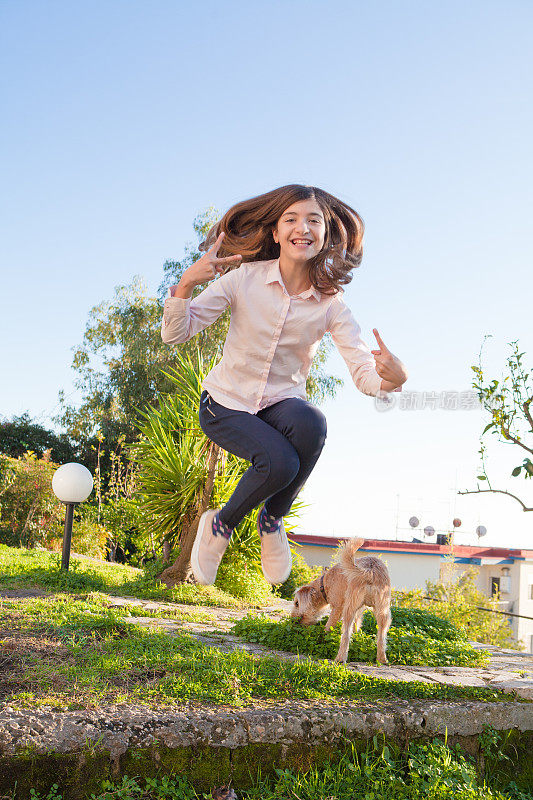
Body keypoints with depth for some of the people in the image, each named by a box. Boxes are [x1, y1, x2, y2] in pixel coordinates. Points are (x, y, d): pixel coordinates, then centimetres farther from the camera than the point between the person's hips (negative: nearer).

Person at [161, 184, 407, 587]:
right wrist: (186, 284, -32)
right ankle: (221, 524, 4)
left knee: (311, 423, -34)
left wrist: (392, 377, -38)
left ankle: (272, 520, -5)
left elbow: (365, 374, -15)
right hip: (225, 403, -1)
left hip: (282, 403, 2)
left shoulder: (331, 304, -9)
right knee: (279, 462, -31)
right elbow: (175, 334, -13)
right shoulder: (244, 278, -12)